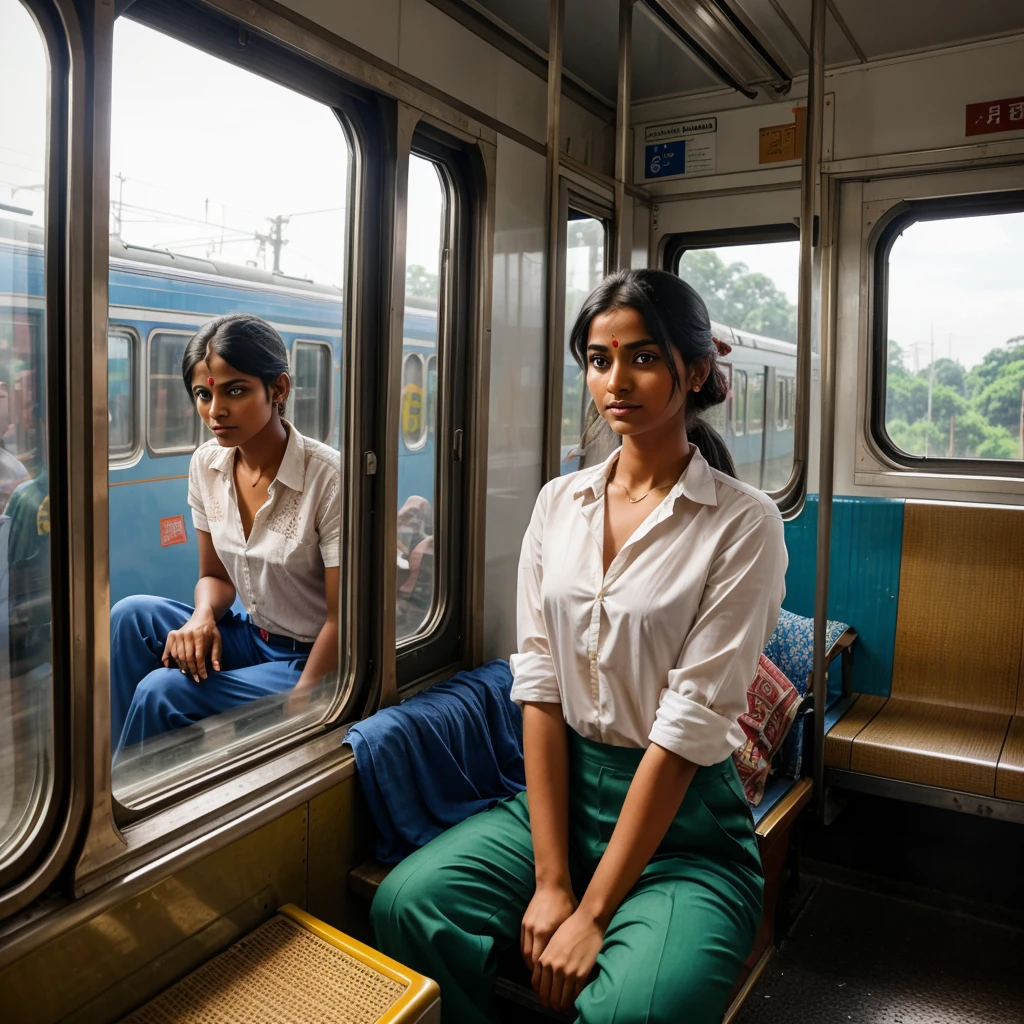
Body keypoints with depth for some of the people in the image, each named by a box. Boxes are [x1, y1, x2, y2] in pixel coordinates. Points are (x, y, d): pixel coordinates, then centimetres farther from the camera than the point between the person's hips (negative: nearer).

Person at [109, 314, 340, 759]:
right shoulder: (206, 465, -2)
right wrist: (202, 618, -14)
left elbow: (343, 620, -18)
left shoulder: (329, 478, -22)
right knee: (130, 615, -15)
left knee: (161, 692, -23)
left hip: (313, 659, -6)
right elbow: (216, 575, 9)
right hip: (250, 637, 6)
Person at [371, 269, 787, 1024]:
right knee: (406, 905, -18)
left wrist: (592, 914, -15)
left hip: (685, 819, -3)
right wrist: (550, 880, -8)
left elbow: (690, 724, -15)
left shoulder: (744, 523, -11)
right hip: (563, 788, 4)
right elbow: (539, 684, -2)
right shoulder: (560, 503, 3)